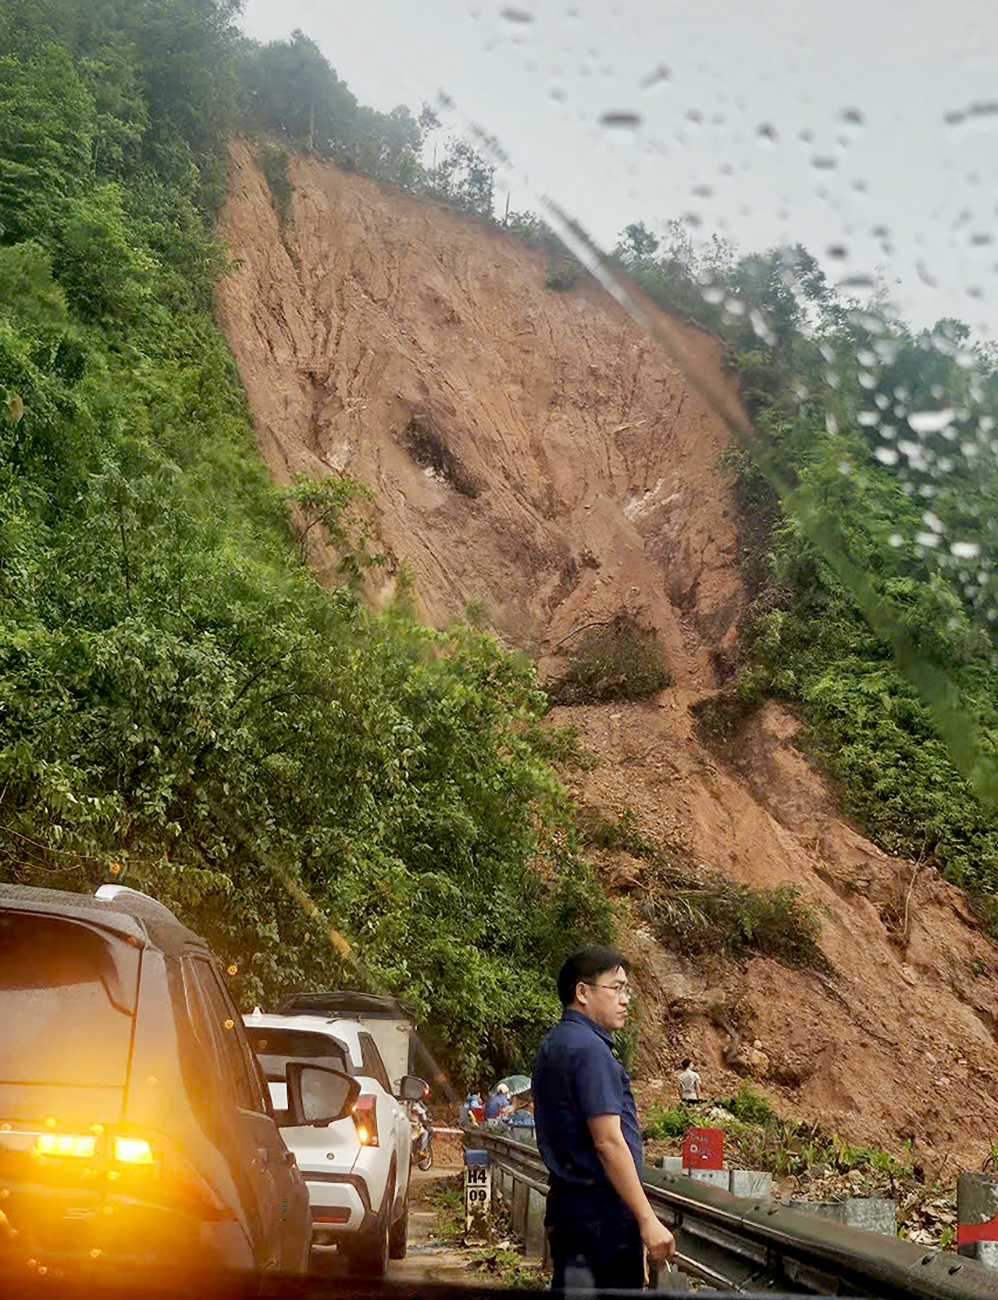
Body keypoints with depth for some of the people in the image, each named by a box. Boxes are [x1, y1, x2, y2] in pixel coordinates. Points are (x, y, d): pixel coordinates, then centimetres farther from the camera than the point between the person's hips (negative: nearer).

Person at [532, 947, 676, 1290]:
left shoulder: (554, 1044, 15)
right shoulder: (589, 1048, -16)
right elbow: (608, 1142, -21)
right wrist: (647, 1220, -19)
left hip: (567, 1200, 10)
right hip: (601, 1209, -9)